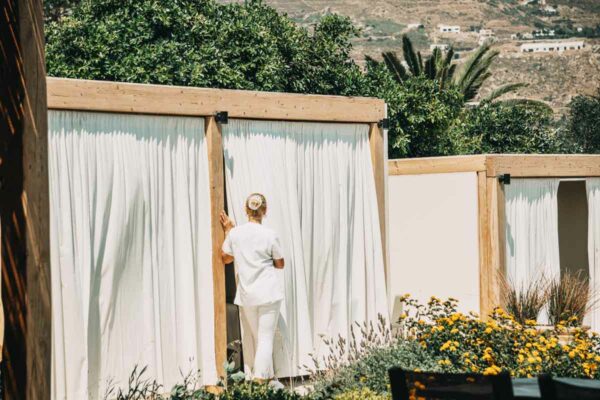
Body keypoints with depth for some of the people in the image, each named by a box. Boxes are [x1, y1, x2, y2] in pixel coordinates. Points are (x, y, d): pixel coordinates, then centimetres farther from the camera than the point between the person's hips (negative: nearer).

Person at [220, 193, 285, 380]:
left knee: (257, 339, 14)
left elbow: (226, 258, 14)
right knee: (266, 339, -1)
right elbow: (280, 264, 2)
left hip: (246, 294, 3)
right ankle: (260, 382, -8)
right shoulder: (270, 235, -9)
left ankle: (267, 378, 19)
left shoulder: (235, 233, -3)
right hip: (269, 292, -3)